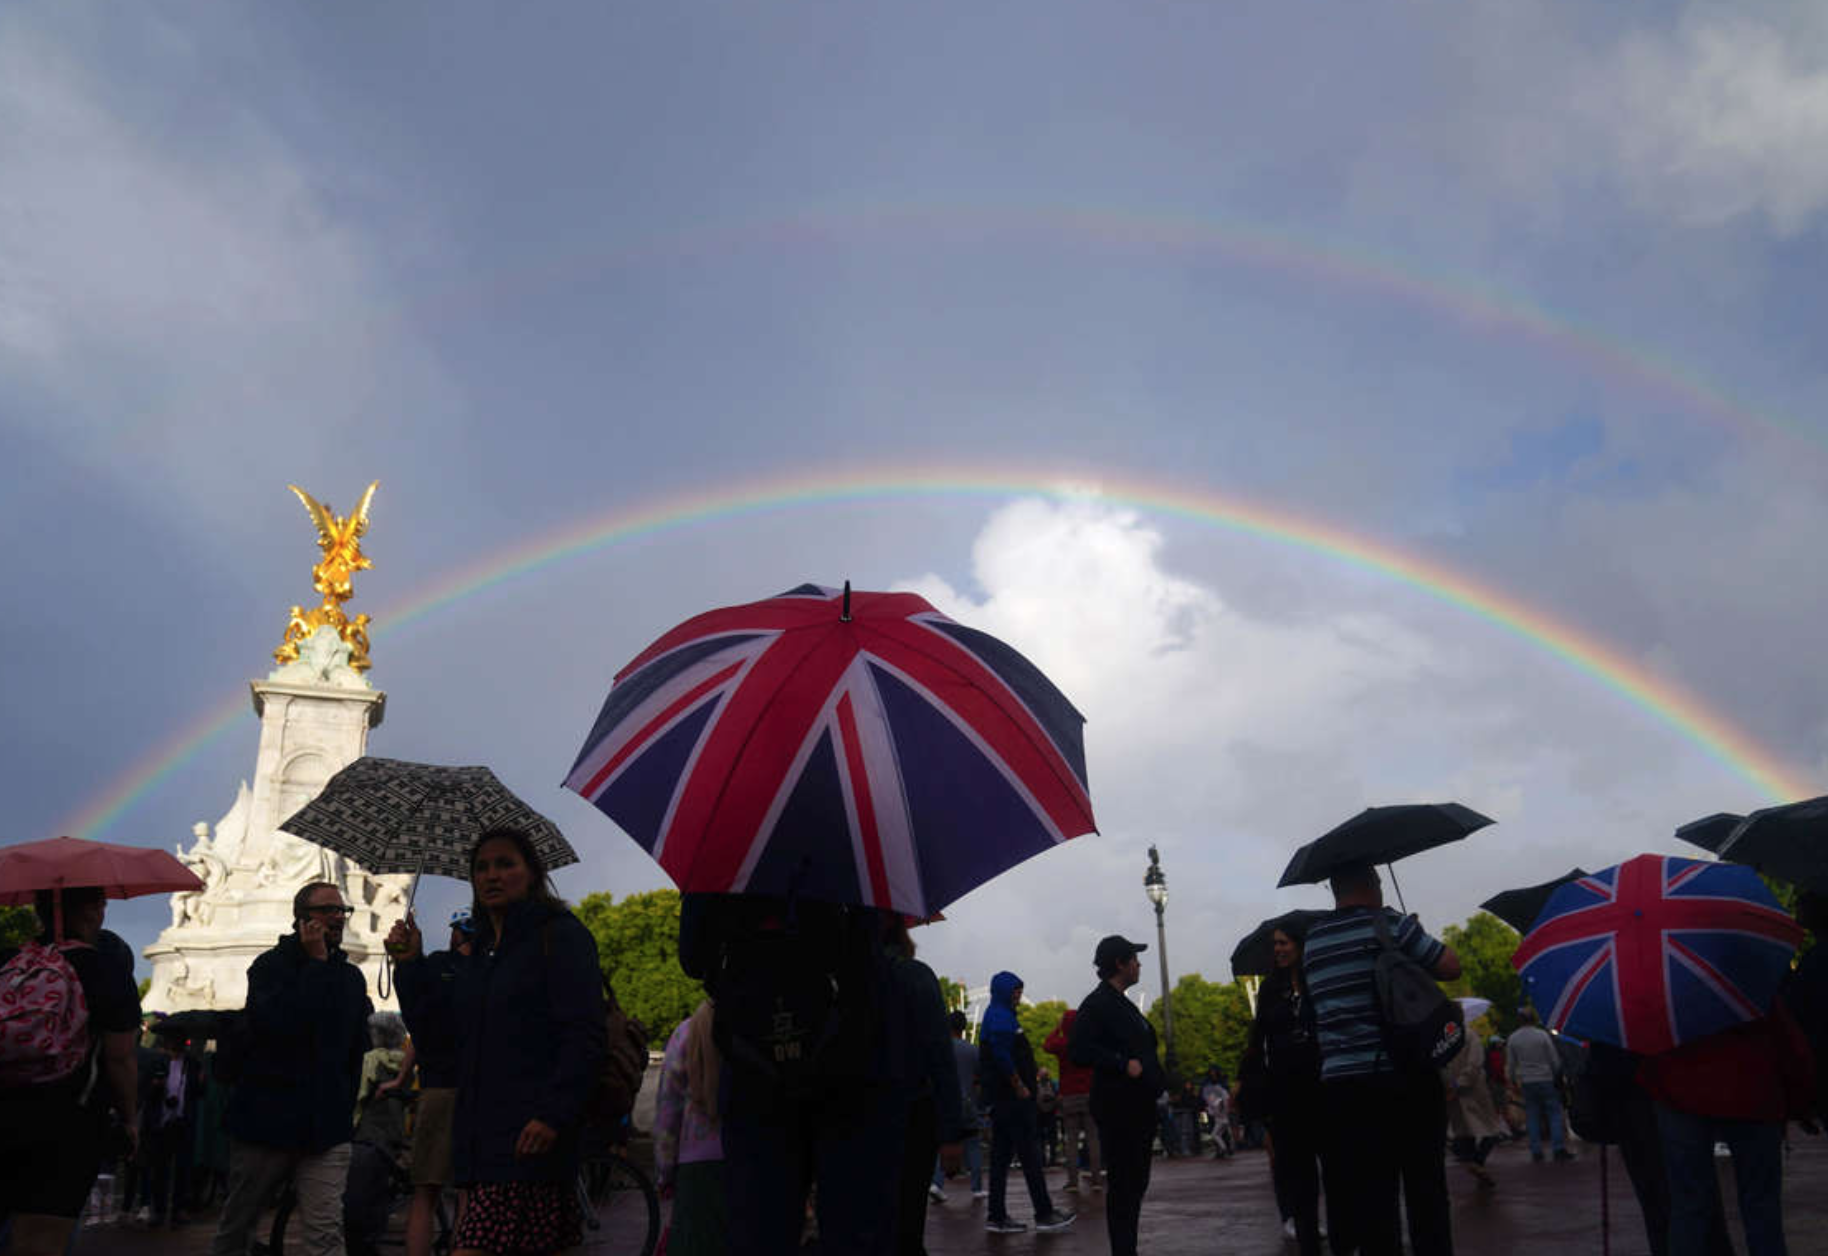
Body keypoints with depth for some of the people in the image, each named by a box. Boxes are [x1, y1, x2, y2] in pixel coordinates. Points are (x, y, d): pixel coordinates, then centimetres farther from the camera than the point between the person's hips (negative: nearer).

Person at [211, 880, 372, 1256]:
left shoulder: (352, 977, 11)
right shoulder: (271, 966, -1)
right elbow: (277, 1022, -21)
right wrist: (316, 963, -15)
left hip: (325, 1128, 2)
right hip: (265, 1120, -2)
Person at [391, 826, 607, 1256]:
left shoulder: (561, 935, -3)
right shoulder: (480, 950, 20)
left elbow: (586, 1035, -11)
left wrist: (553, 1113, -20)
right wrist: (412, 964, 8)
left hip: (531, 1136, -7)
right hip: (481, 1134, 7)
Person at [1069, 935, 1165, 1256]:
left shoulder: (1123, 1004, 19)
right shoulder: (1096, 1003, -13)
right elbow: (1079, 1051, -22)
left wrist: (1160, 1083, 16)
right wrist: (1123, 1064, -23)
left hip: (1139, 1107, 10)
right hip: (1118, 1109, -10)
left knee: (1135, 1182, 16)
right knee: (1122, 1184, -5)